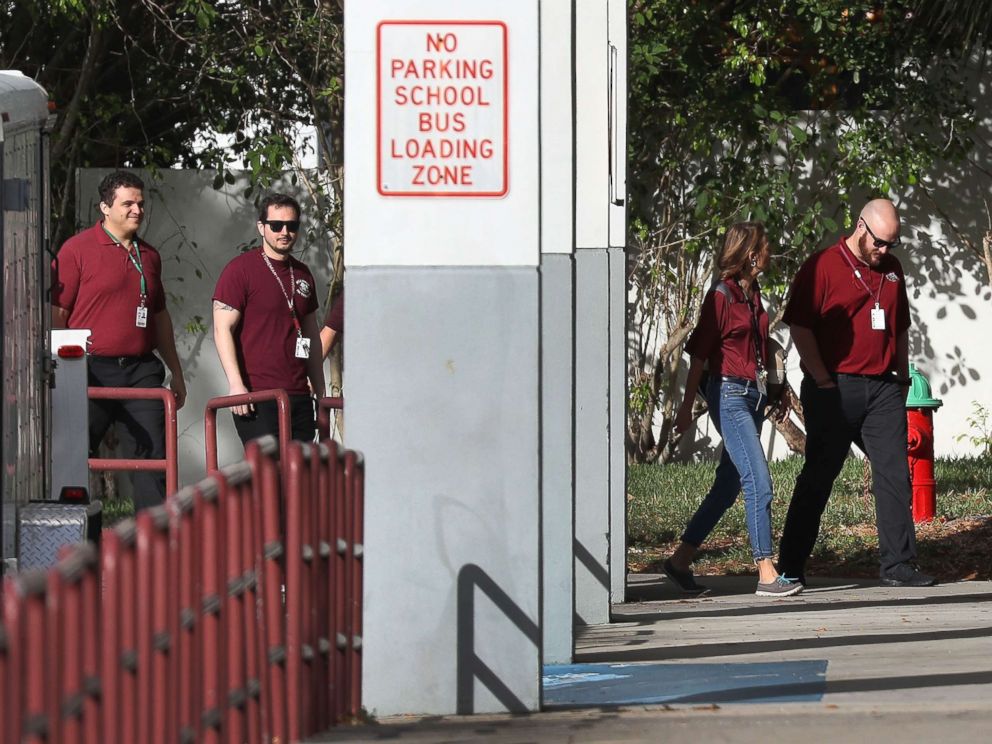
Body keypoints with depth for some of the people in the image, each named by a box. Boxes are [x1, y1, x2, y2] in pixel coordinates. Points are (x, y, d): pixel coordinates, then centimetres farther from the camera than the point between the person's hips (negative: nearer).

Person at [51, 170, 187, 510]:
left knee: (153, 458, -1)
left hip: (142, 371, 5)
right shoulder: (78, 249, -2)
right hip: (94, 370, -5)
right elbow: (56, 313, -5)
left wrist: (176, 372, 24)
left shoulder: (149, 255, 16)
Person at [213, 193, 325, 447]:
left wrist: (319, 389, 21)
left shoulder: (302, 274, 18)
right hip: (257, 394, -7)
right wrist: (236, 384, -18)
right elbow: (222, 330, -9)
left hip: (298, 395, 7)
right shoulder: (240, 269, -3)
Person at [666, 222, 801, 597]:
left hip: (754, 395, 9)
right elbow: (699, 353, -8)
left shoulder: (753, 294, 13)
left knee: (729, 484, 10)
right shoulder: (722, 295, -10)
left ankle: (681, 560, 18)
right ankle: (767, 575, -14)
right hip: (729, 393, -9)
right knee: (759, 483, -13)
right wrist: (687, 406, -8)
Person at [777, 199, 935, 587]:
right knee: (818, 476, -1)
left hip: (883, 389, 6)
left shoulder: (891, 269, 15)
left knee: (895, 474, 1)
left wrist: (903, 377, 17)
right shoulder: (822, 266, -5)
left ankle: (898, 563, 4)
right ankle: (791, 565, 6)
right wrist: (823, 381, -13)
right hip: (835, 389, -6)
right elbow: (799, 326, -9)